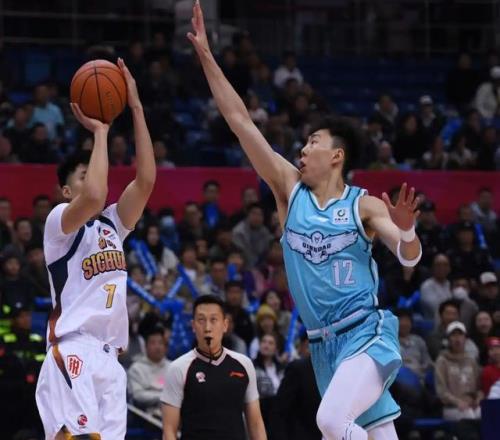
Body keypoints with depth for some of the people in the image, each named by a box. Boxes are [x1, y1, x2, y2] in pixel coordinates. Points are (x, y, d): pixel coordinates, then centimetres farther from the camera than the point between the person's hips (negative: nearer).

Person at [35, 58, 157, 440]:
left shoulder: (112, 224, 21)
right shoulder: (59, 221, 1)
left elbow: (146, 180, 8)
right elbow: (94, 196, -21)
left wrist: (136, 108, 4)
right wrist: (100, 131, -9)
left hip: (110, 357, 8)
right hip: (74, 351, -8)